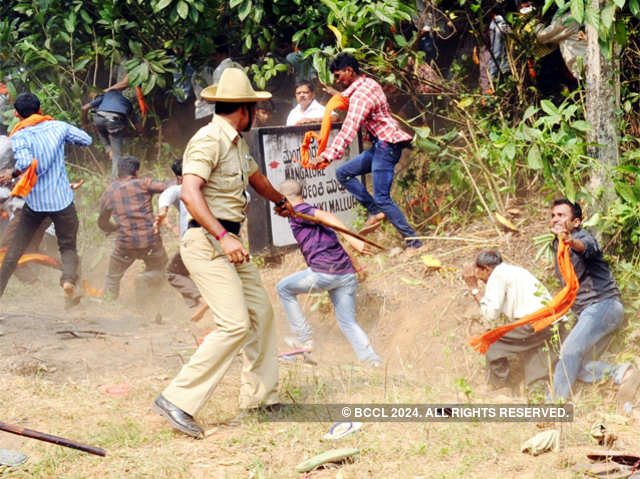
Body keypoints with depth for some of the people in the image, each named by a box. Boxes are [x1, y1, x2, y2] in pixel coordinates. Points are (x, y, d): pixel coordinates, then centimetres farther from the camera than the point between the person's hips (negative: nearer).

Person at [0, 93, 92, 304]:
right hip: (62, 199, 1)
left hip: (34, 201, -1)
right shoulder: (58, 127, 0)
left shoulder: (19, 136, -10)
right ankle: (69, 279, -19)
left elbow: (25, 162, -27)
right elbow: (86, 139, 9)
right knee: (68, 247, 9)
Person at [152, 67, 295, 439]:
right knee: (235, 324, -18)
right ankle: (179, 400, -18)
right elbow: (190, 193, -27)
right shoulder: (209, 140, -14)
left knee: (261, 312, 12)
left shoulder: (238, 143, 16)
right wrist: (223, 237, -34)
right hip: (207, 241, -10)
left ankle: (261, 397, 25)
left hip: (229, 241, 10)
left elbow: (255, 177, 38)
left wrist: (281, 201, 56)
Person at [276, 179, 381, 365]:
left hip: (324, 272, -7)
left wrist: (351, 238, -30)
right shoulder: (312, 211, 25)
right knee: (348, 322, 11)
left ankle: (304, 338, 17)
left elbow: (325, 216, -17)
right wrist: (356, 265, 43)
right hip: (347, 274, 7)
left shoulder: (298, 212, 1)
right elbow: (335, 241, 32)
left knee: (284, 288, 18)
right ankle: (372, 360, -8)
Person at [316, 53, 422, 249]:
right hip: (381, 145, 10)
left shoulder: (360, 95, -20)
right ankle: (375, 211, 6)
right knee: (343, 173, 11)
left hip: (386, 145, -10)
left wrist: (329, 154, -37)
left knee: (382, 198, -10)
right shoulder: (369, 83, 10)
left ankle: (413, 240, -7)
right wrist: (340, 95, 30)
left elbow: (349, 130, -31)